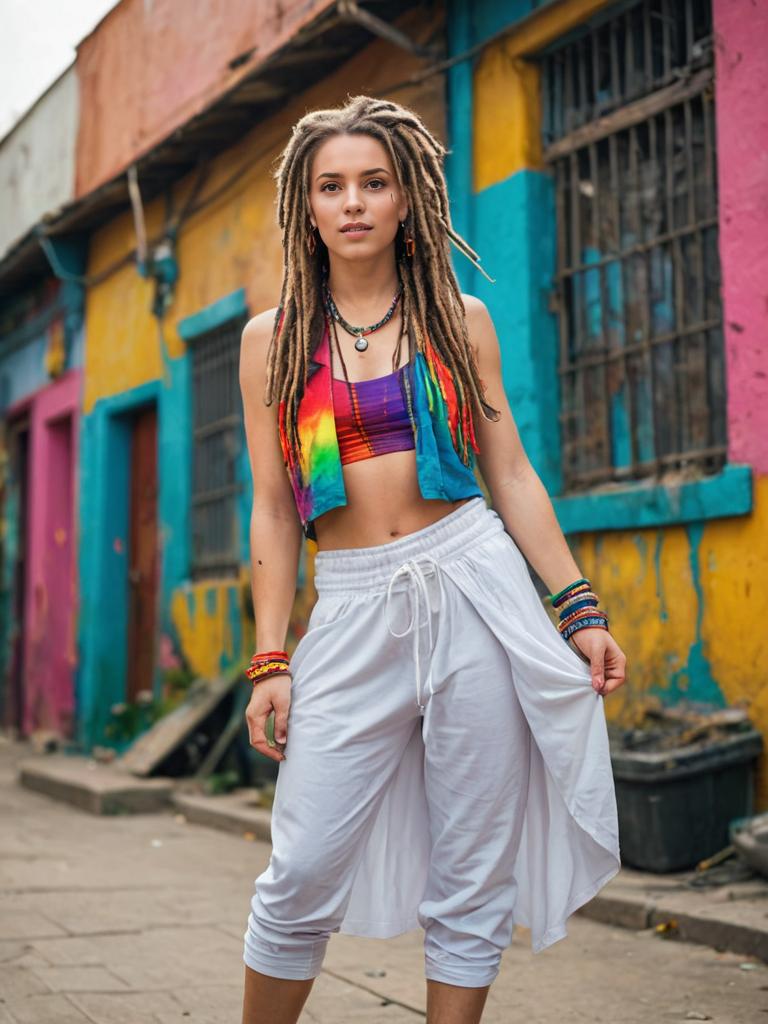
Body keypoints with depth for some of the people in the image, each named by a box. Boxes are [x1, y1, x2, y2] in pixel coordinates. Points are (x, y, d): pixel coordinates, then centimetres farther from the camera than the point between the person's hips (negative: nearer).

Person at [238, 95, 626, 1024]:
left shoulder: (459, 320, 8)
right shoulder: (272, 339, 8)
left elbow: (511, 474, 8)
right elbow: (272, 510, 6)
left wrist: (579, 609, 1)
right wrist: (270, 661, 0)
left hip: (474, 590, 0)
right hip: (352, 611, 0)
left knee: (471, 879, 4)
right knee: (303, 874, -2)